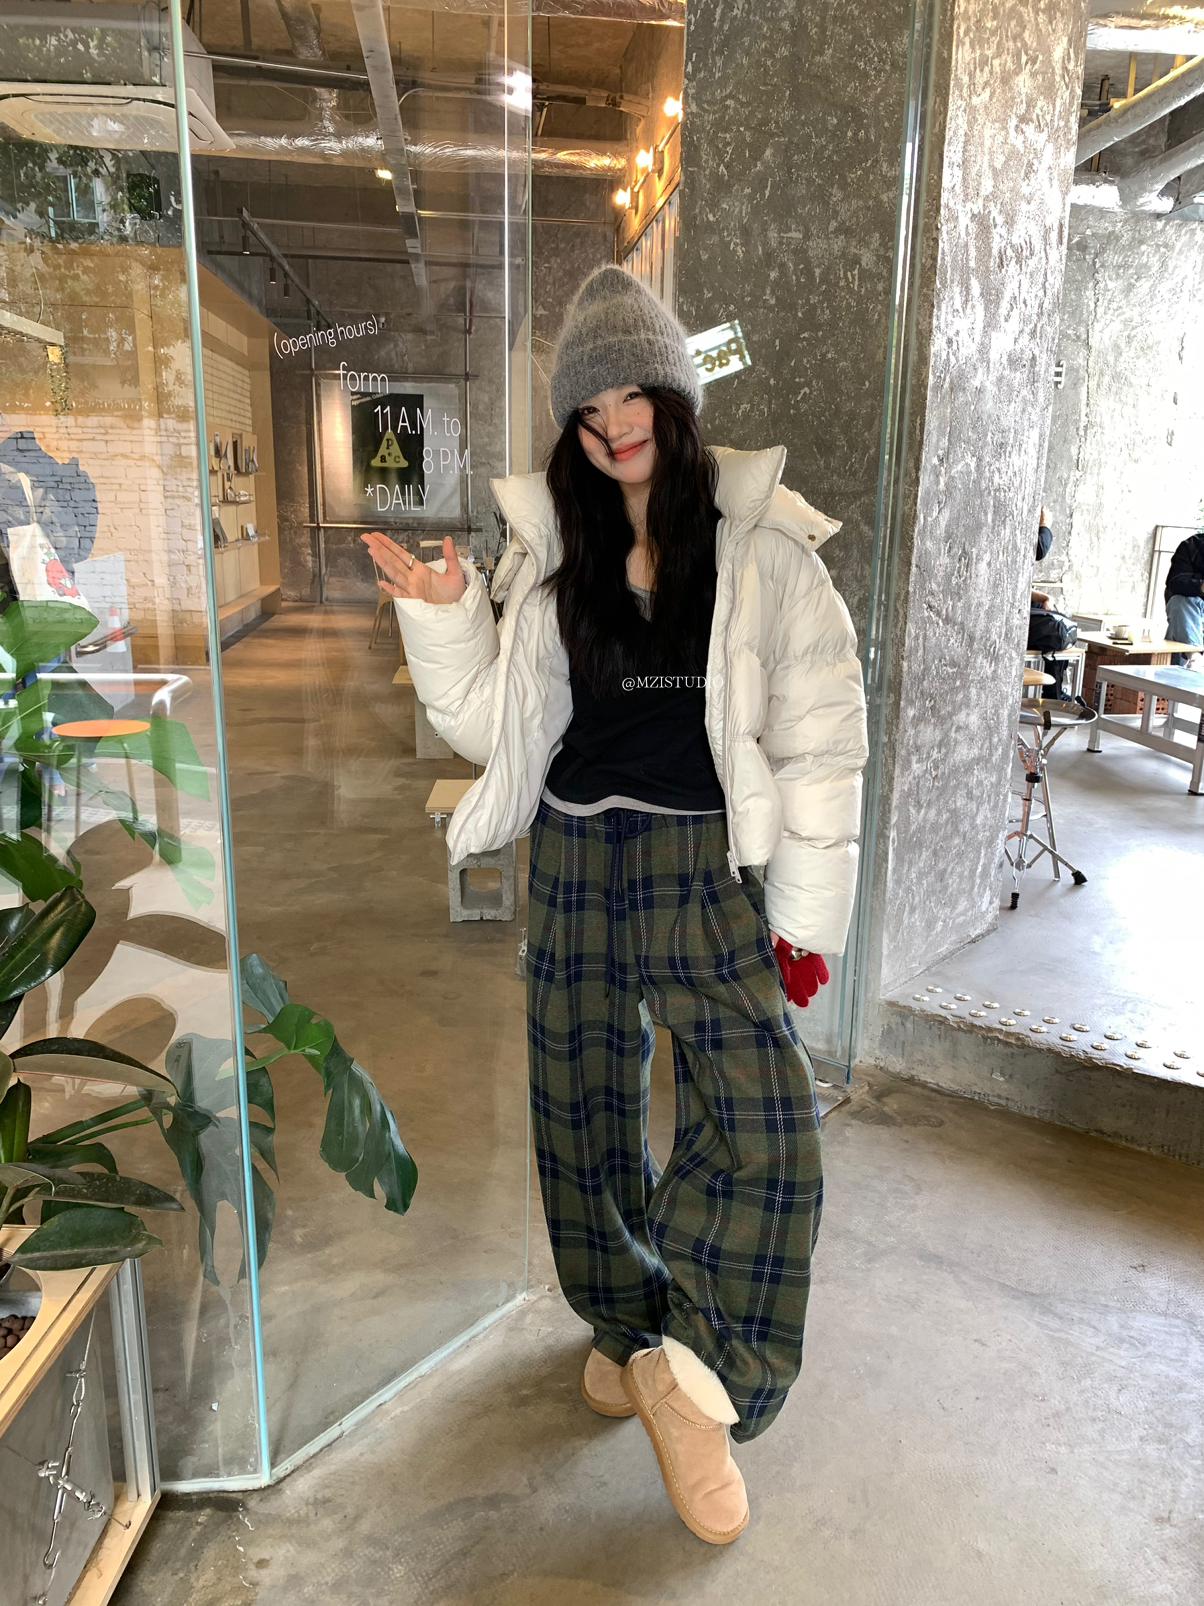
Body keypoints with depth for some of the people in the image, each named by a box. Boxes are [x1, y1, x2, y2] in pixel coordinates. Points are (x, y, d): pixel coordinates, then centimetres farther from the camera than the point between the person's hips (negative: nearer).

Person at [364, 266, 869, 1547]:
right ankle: (624, 1323, 38)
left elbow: (817, 736, -4)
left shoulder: (764, 541, -4)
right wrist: (442, 621, -10)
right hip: (575, 862, 3)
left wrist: (805, 915, -6)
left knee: (760, 1119, -13)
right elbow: (494, 726, 6)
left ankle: (685, 1372, 9)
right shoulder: (548, 549, 5)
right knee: (586, 1115, 13)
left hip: (707, 866, -2)